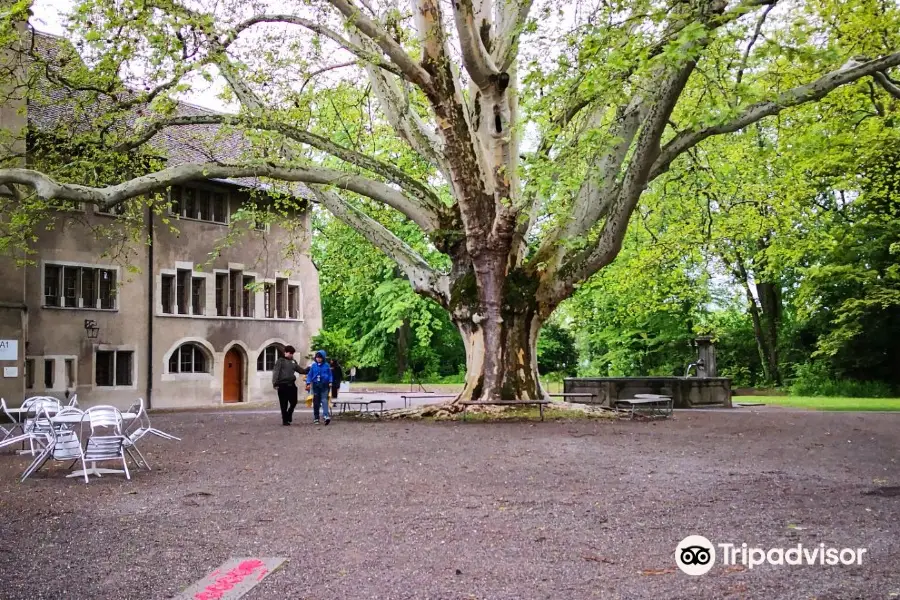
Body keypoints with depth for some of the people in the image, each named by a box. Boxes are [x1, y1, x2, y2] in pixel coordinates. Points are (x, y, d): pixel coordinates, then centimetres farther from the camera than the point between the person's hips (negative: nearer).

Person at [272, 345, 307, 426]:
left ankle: (288, 416, 29)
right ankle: (285, 420, 9)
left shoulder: (293, 362, 16)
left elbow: (301, 370, 23)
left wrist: (308, 370, 7)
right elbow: (276, 372, -8)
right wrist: (275, 383, -16)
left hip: (291, 385, 5)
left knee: (294, 402, 6)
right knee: (284, 404, 0)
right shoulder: (280, 361, -1)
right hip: (283, 385, -5)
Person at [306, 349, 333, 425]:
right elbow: (309, 375, 9)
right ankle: (316, 418, 14)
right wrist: (308, 383, -1)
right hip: (316, 385, 2)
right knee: (316, 402, 6)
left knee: (324, 400, -15)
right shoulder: (313, 366, 6)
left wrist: (330, 382, -5)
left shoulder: (326, 365, 3)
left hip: (324, 385, -2)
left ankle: (326, 416, -27)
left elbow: (330, 374, 8)